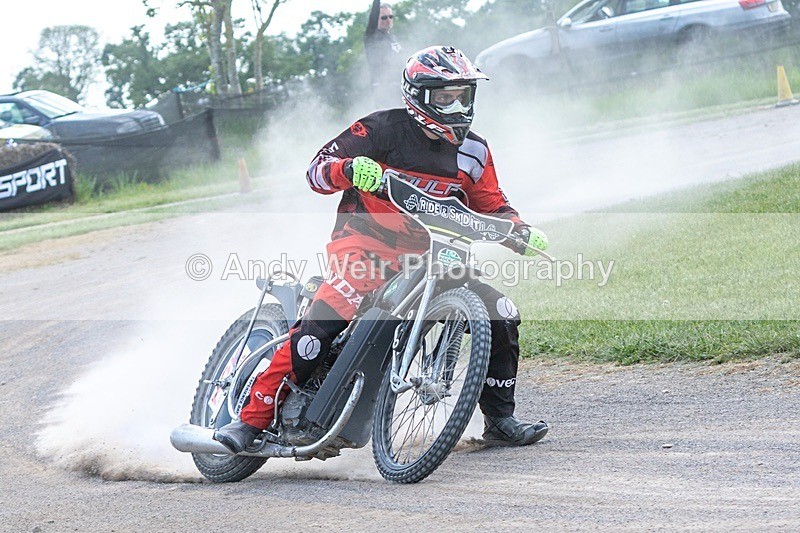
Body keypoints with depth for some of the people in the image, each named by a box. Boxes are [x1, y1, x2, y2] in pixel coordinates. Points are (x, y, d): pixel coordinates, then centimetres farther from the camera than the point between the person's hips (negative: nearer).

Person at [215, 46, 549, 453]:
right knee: (320, 325, -28)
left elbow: (493, 207, 18)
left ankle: (499, 420, 13)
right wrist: (349, 168, -31)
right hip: (365, 246, -6)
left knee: (501, 316, -4)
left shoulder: (472, 152, 10)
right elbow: (317, 171, -9)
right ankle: (251, 420, -23)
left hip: (425, 255, 6)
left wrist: (522, 232, -3)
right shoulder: (383, 130, -7)